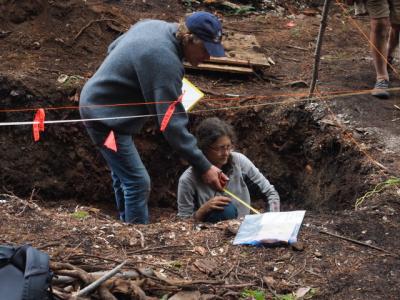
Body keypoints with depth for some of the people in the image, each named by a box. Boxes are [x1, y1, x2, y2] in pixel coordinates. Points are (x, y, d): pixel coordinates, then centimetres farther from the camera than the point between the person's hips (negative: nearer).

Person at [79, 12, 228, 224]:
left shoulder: (153, 25, -2)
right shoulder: (165, 61, -30)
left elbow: (113, 47, 15)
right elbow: (173, 124, -30)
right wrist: (204, 167, -27)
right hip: (105, 116, -10)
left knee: (123, 176, 19)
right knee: (138, 183, -8)